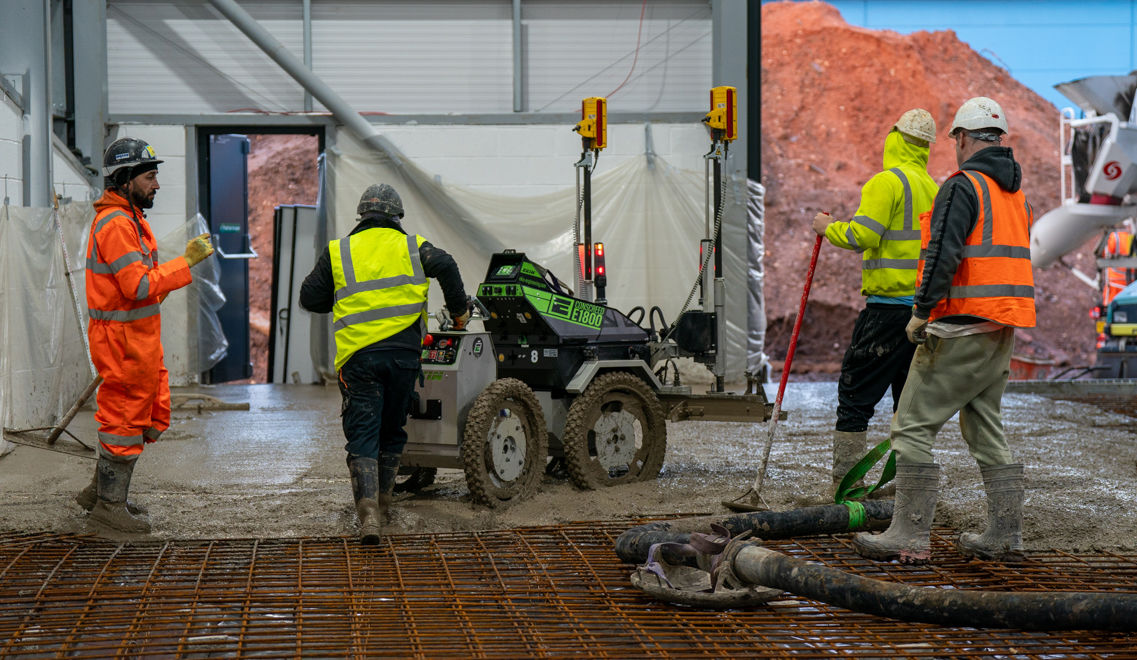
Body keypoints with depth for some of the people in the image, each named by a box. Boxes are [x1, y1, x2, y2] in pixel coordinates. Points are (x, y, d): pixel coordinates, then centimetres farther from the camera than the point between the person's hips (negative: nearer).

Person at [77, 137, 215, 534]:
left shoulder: (130, 218, 16)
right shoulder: (115, 223, -18)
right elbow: (139, 285, -25)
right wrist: (186, 262, -22)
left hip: (141, 337, 10)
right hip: (122, 339, -10)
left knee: (153, 417, 15)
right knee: (124, 421, -1)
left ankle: (100, 490, 24)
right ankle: (109, 505, 10)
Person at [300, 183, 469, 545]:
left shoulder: (338, 252, 8)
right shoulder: (411, 246, 8)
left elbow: (310, 298, 9)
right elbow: (445, 266, -9)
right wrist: (459, 311, 1)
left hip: (358, 355, -1)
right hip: (403, 352, 1)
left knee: (362, 435, -1)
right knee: (392, 431, 18)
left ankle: (368, 513, -15)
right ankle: (382, 502, 29)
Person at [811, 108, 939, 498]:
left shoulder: (887, 182, -8)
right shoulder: (934, 189, 16)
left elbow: (862, 235, -18)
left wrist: (829, 227, 0)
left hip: (889, 305, -7)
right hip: (925, 307, 8)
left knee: (855, 393, -3)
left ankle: (845, 482, -4)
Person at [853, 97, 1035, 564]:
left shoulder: (963, 186, -12)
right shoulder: (1016, 192, 16)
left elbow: (943, 254, -22)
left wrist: (922, 311, -15)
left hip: (961, 328, -9)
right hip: (1003, 331, 9)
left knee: (913, 426, -5)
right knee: (986, 429, 16)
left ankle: (909, 537, -7)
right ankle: (1005, 535, 16)